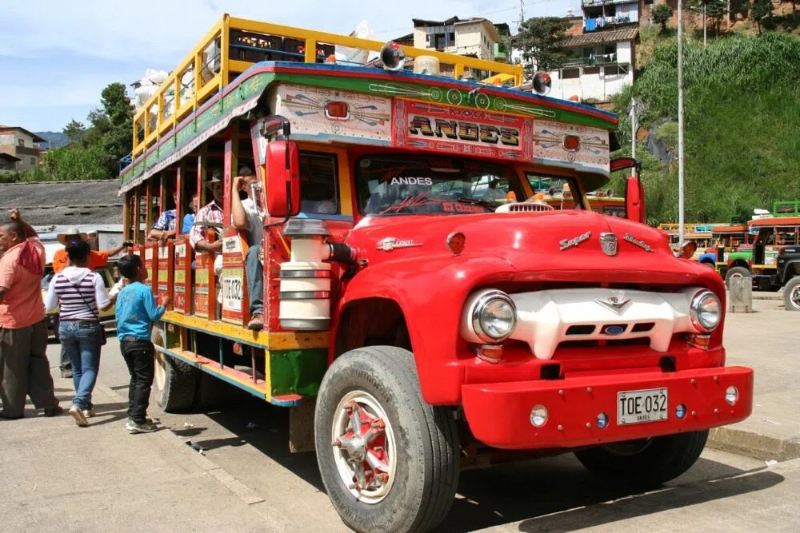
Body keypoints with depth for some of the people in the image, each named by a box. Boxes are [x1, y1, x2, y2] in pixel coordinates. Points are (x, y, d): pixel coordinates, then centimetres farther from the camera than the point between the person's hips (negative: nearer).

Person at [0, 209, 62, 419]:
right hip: (37, 319, 7)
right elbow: (34, 235, 26)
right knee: (38, 363, 14)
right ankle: (48, 403, 14)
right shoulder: (37, 251, 2)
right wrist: (20, 220, 14)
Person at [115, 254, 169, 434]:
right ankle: (137, 420, -3)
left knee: (135, 379, 18)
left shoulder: (122, 292, 10)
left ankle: (133, 416, 21)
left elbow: (118, 317, 15)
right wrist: (164, 305, 3)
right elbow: (153, 315, -13)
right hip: (140, 341, -8)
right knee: (144, 380, -2)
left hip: (124, 341, 8)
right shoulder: (144, 290, -12)